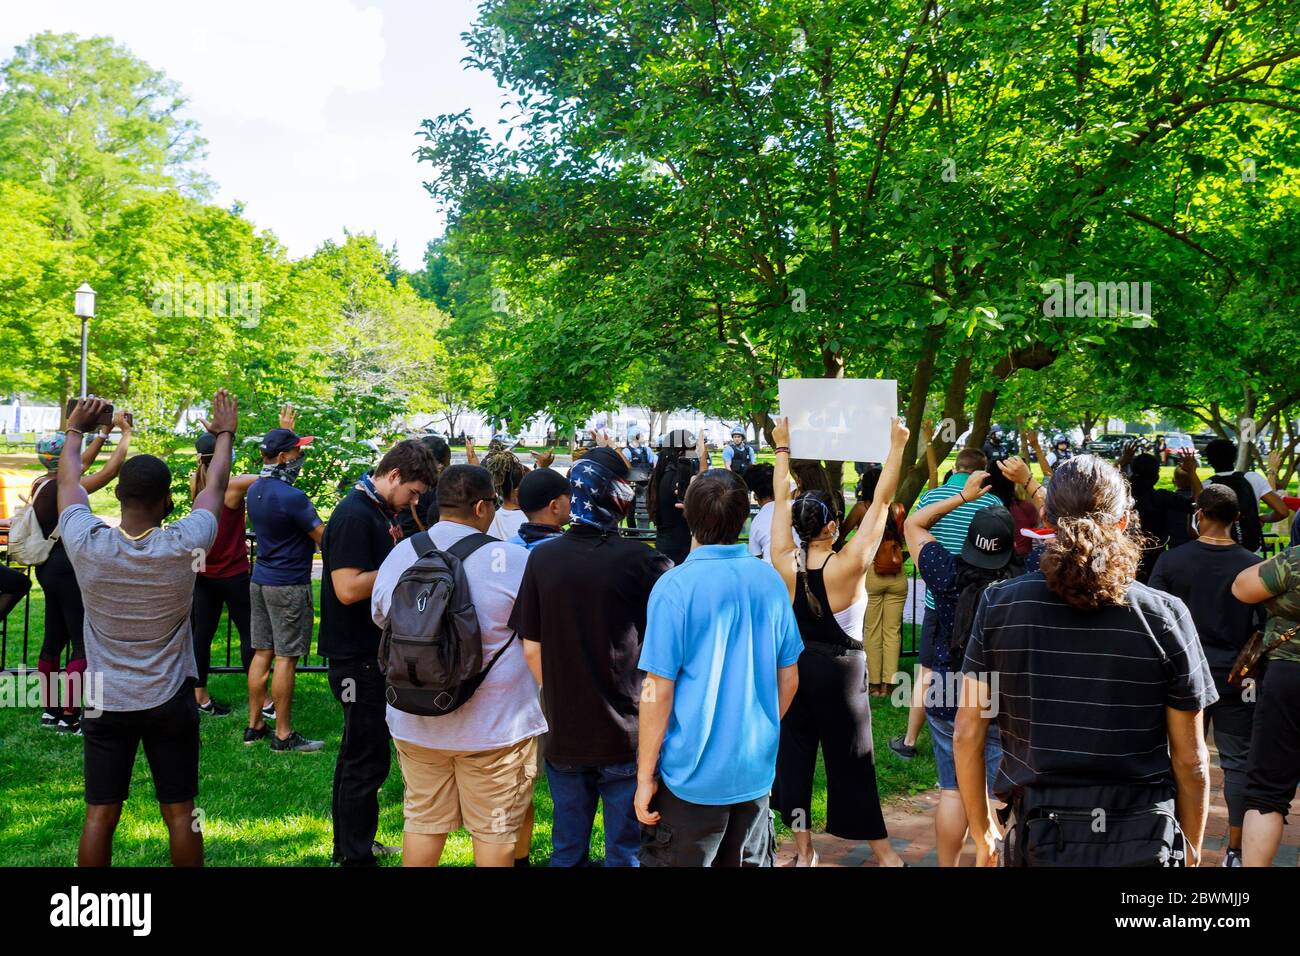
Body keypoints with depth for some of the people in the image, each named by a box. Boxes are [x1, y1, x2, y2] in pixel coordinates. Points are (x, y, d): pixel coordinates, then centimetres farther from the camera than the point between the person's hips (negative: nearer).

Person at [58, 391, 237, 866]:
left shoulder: (87, 545, -14)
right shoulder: (182, 545, -16)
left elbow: (69, 481, 5)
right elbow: (215, 486, 2)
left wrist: (75, 431, 23)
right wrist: (226, 435, 19)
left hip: (105, 704, 1)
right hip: (170, 703, -1)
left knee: (100, 816, 8)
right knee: (180, 814, 8)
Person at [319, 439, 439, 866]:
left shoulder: (381, 512, 11)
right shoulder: (354, 516, -19)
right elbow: (348, 589, -26)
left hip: (374, 653, 10)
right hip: (358, 657, -10)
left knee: (360, 752, 19)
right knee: (367, 759, -2)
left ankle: (349, 844, 33)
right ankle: (356, 856, 10)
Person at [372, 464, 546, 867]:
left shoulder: (398, 555, -2)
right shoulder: (513, 560, -18)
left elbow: (380, 618, 13)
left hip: (415, 722, 5)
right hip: (494, 726, -4)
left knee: (422, 820, 18)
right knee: (494, 832, 10)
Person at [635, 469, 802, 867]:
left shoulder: (674, 587, -16)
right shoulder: (770, 580, 0)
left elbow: (658, 690, -15)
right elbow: (789, 677, 8)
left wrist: (645, 776, -7)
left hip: (692, 774, -5)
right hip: (757, 768, 5)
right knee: (750, 861, 19)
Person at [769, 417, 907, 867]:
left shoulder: (784, 563, -11)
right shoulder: (848, 566, -19)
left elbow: (781, 500, 0)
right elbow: (881, 501, -17)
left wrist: (783, 447, 9)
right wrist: (897, 446, -12)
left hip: (794, 665, 3)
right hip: (840, 669, -3)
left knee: (793, 753, 10)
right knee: (850, 758, 5)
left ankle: (804, 850, 18)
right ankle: (883, 852, 18)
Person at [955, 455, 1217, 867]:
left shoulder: (998, 605, -6)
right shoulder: (1165, 616, -9)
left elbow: (967, 735, -1)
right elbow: (1190, 758, -3)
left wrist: (983, 834, 11)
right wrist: (1191, 850, 12)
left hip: (1039, 837, 1)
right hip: (1142, 839, -1)